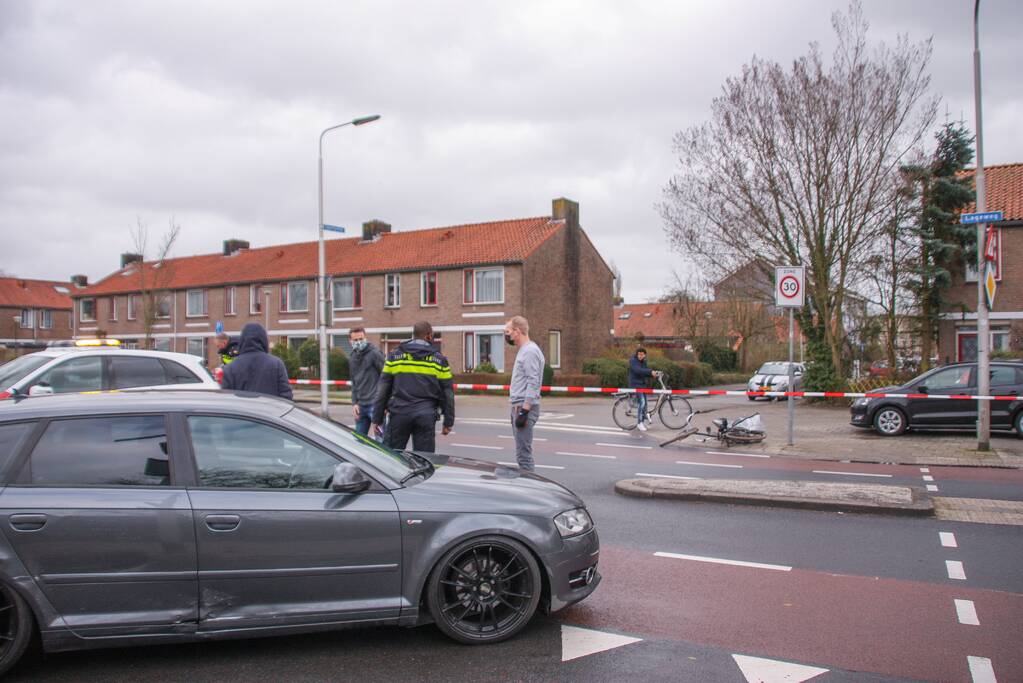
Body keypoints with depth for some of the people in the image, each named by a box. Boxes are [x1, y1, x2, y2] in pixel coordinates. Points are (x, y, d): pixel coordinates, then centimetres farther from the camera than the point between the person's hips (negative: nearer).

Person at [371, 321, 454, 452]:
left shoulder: (394, 356, 7)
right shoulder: (439, 360, 7)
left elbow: (382, 390, 6)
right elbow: (447, 393, 7)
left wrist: (377, 419, 10)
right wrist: (448, 422, 13)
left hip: (399, 413, 0)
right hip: (426, 416, 0)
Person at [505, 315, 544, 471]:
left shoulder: (530, 351, -14)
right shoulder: (523, 350, 18)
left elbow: (533, 382, -21)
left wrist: (524, 411, -24)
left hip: (524, 407, -11)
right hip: (518, 406, 11)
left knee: (523, 453, -10)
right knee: (522, 452, 15)